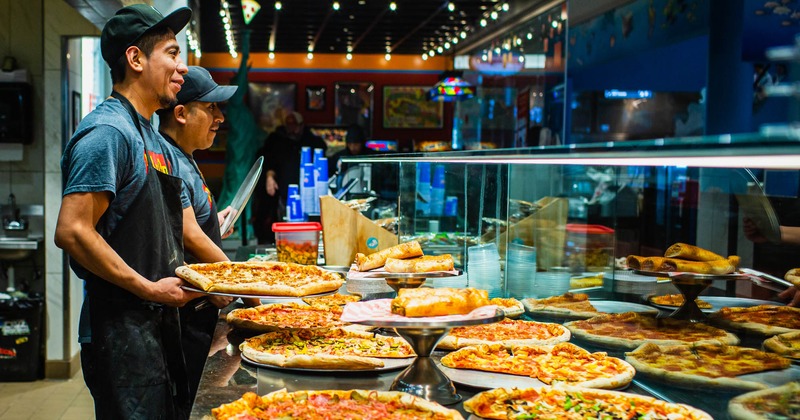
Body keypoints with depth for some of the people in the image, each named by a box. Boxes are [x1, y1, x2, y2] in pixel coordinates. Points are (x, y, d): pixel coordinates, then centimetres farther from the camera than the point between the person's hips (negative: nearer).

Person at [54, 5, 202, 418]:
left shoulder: (155, 141, 14)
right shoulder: (107, 131, -15)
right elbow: (71, 232, -22)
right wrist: (149, 289, -18)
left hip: (160, 321, 9)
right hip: (122, 329, -9)